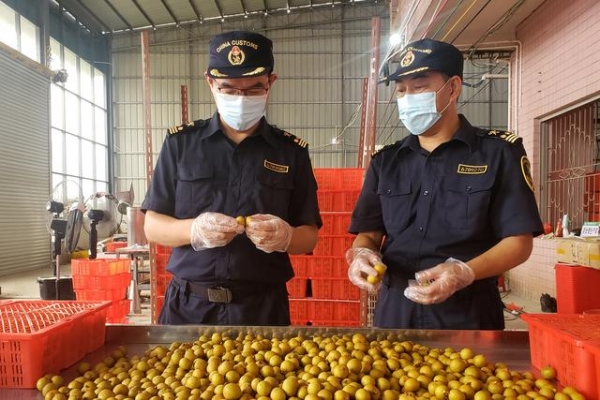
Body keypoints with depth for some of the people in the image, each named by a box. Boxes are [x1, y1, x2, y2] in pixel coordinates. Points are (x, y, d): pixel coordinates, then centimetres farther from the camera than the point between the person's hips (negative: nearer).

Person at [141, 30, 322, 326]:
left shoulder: (291, 151, 1)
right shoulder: (180, 142, 1)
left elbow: (309, 236, 2)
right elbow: (152, 226, 2)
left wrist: (285, 237, -20)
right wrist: (193, 229, -18)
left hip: (263, 308, 0)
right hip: (189, 306, 1)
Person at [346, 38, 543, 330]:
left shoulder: (498, 152, -3)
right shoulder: (386, 160, 6)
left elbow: (519, 241, -7)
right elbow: (368, 233, 7)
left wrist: (464, 272, -23)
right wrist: (361, 254, -16)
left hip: (468, 315, -3)